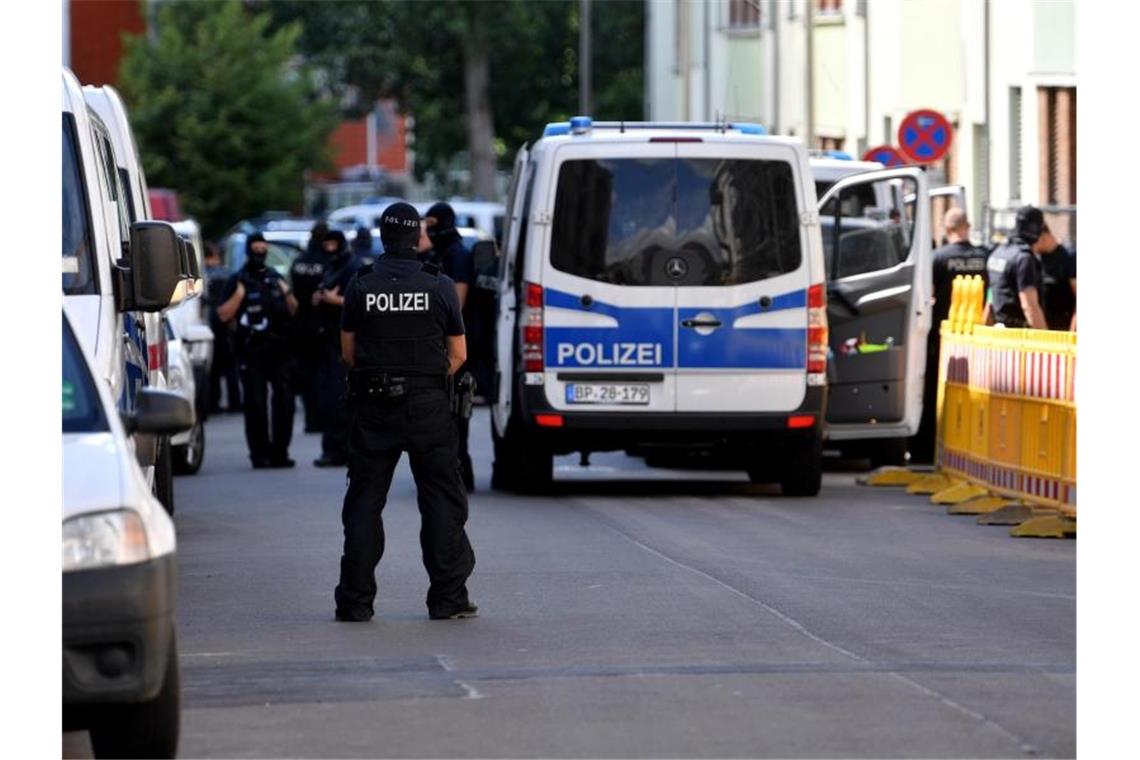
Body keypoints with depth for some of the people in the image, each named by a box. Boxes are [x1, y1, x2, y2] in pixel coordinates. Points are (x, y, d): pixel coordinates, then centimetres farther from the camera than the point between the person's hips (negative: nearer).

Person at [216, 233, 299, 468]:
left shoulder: (276, 278, 17)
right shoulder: (239, 280, 4)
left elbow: (293, 312, 20)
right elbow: (224, 315, -3)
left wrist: (286, 293, 3)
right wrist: (239, 294, -13)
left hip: (279, 349, 4)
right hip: (252, 352, -4)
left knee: (284, 401, 0)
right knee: (255, 404, -4)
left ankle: (280, 452, 6)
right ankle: (260, 454, 0)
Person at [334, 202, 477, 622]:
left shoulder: (360, 288, 0)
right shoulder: (439, 286, -3)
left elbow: (348, 353, 5)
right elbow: (458, 354, 2)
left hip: (373, 403, 1)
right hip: (428, 405, -1)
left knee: (364, 500, 6)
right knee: (441, 499, 5)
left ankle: (355, 600, 4)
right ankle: (448, 598, 4)